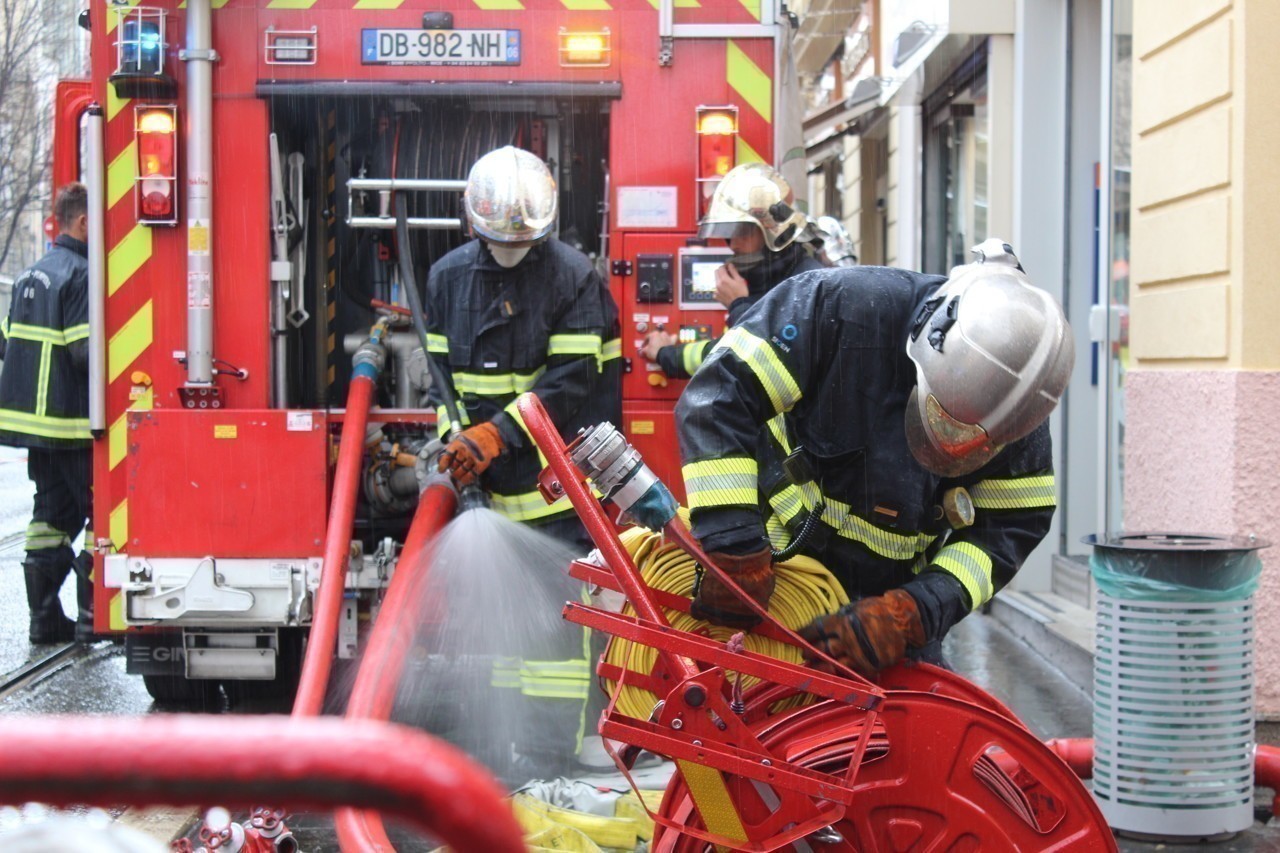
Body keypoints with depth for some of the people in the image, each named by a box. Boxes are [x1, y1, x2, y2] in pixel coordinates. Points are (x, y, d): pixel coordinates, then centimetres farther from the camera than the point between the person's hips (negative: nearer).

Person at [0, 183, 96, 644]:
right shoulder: (81, 275, -14)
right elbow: (86, 351, -21)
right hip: (72, 421, -9)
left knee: (53, 512, 14)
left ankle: (45, 616, 15)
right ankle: (93, 614, -1)